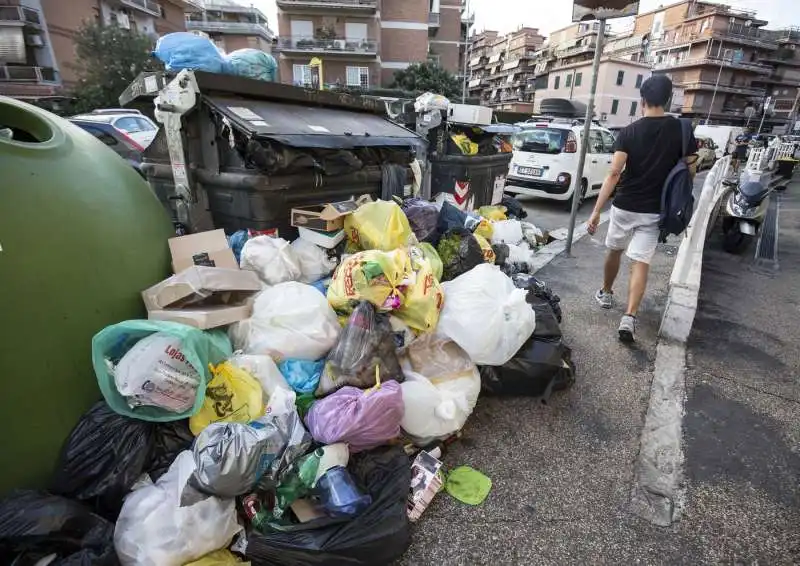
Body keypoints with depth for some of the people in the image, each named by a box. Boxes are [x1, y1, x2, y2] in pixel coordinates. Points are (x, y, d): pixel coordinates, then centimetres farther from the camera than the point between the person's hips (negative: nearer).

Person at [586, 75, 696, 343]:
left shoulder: (629, 132, -7)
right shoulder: (682, 129, -2)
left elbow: (614, 173, -17)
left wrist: (596, 210, -19)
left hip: (624, 206, 0)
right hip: (653, 211, 1)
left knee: (614, 251, 21)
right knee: (640, 263, -1)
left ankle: (605, 293, 40)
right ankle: (629, 317, -14)